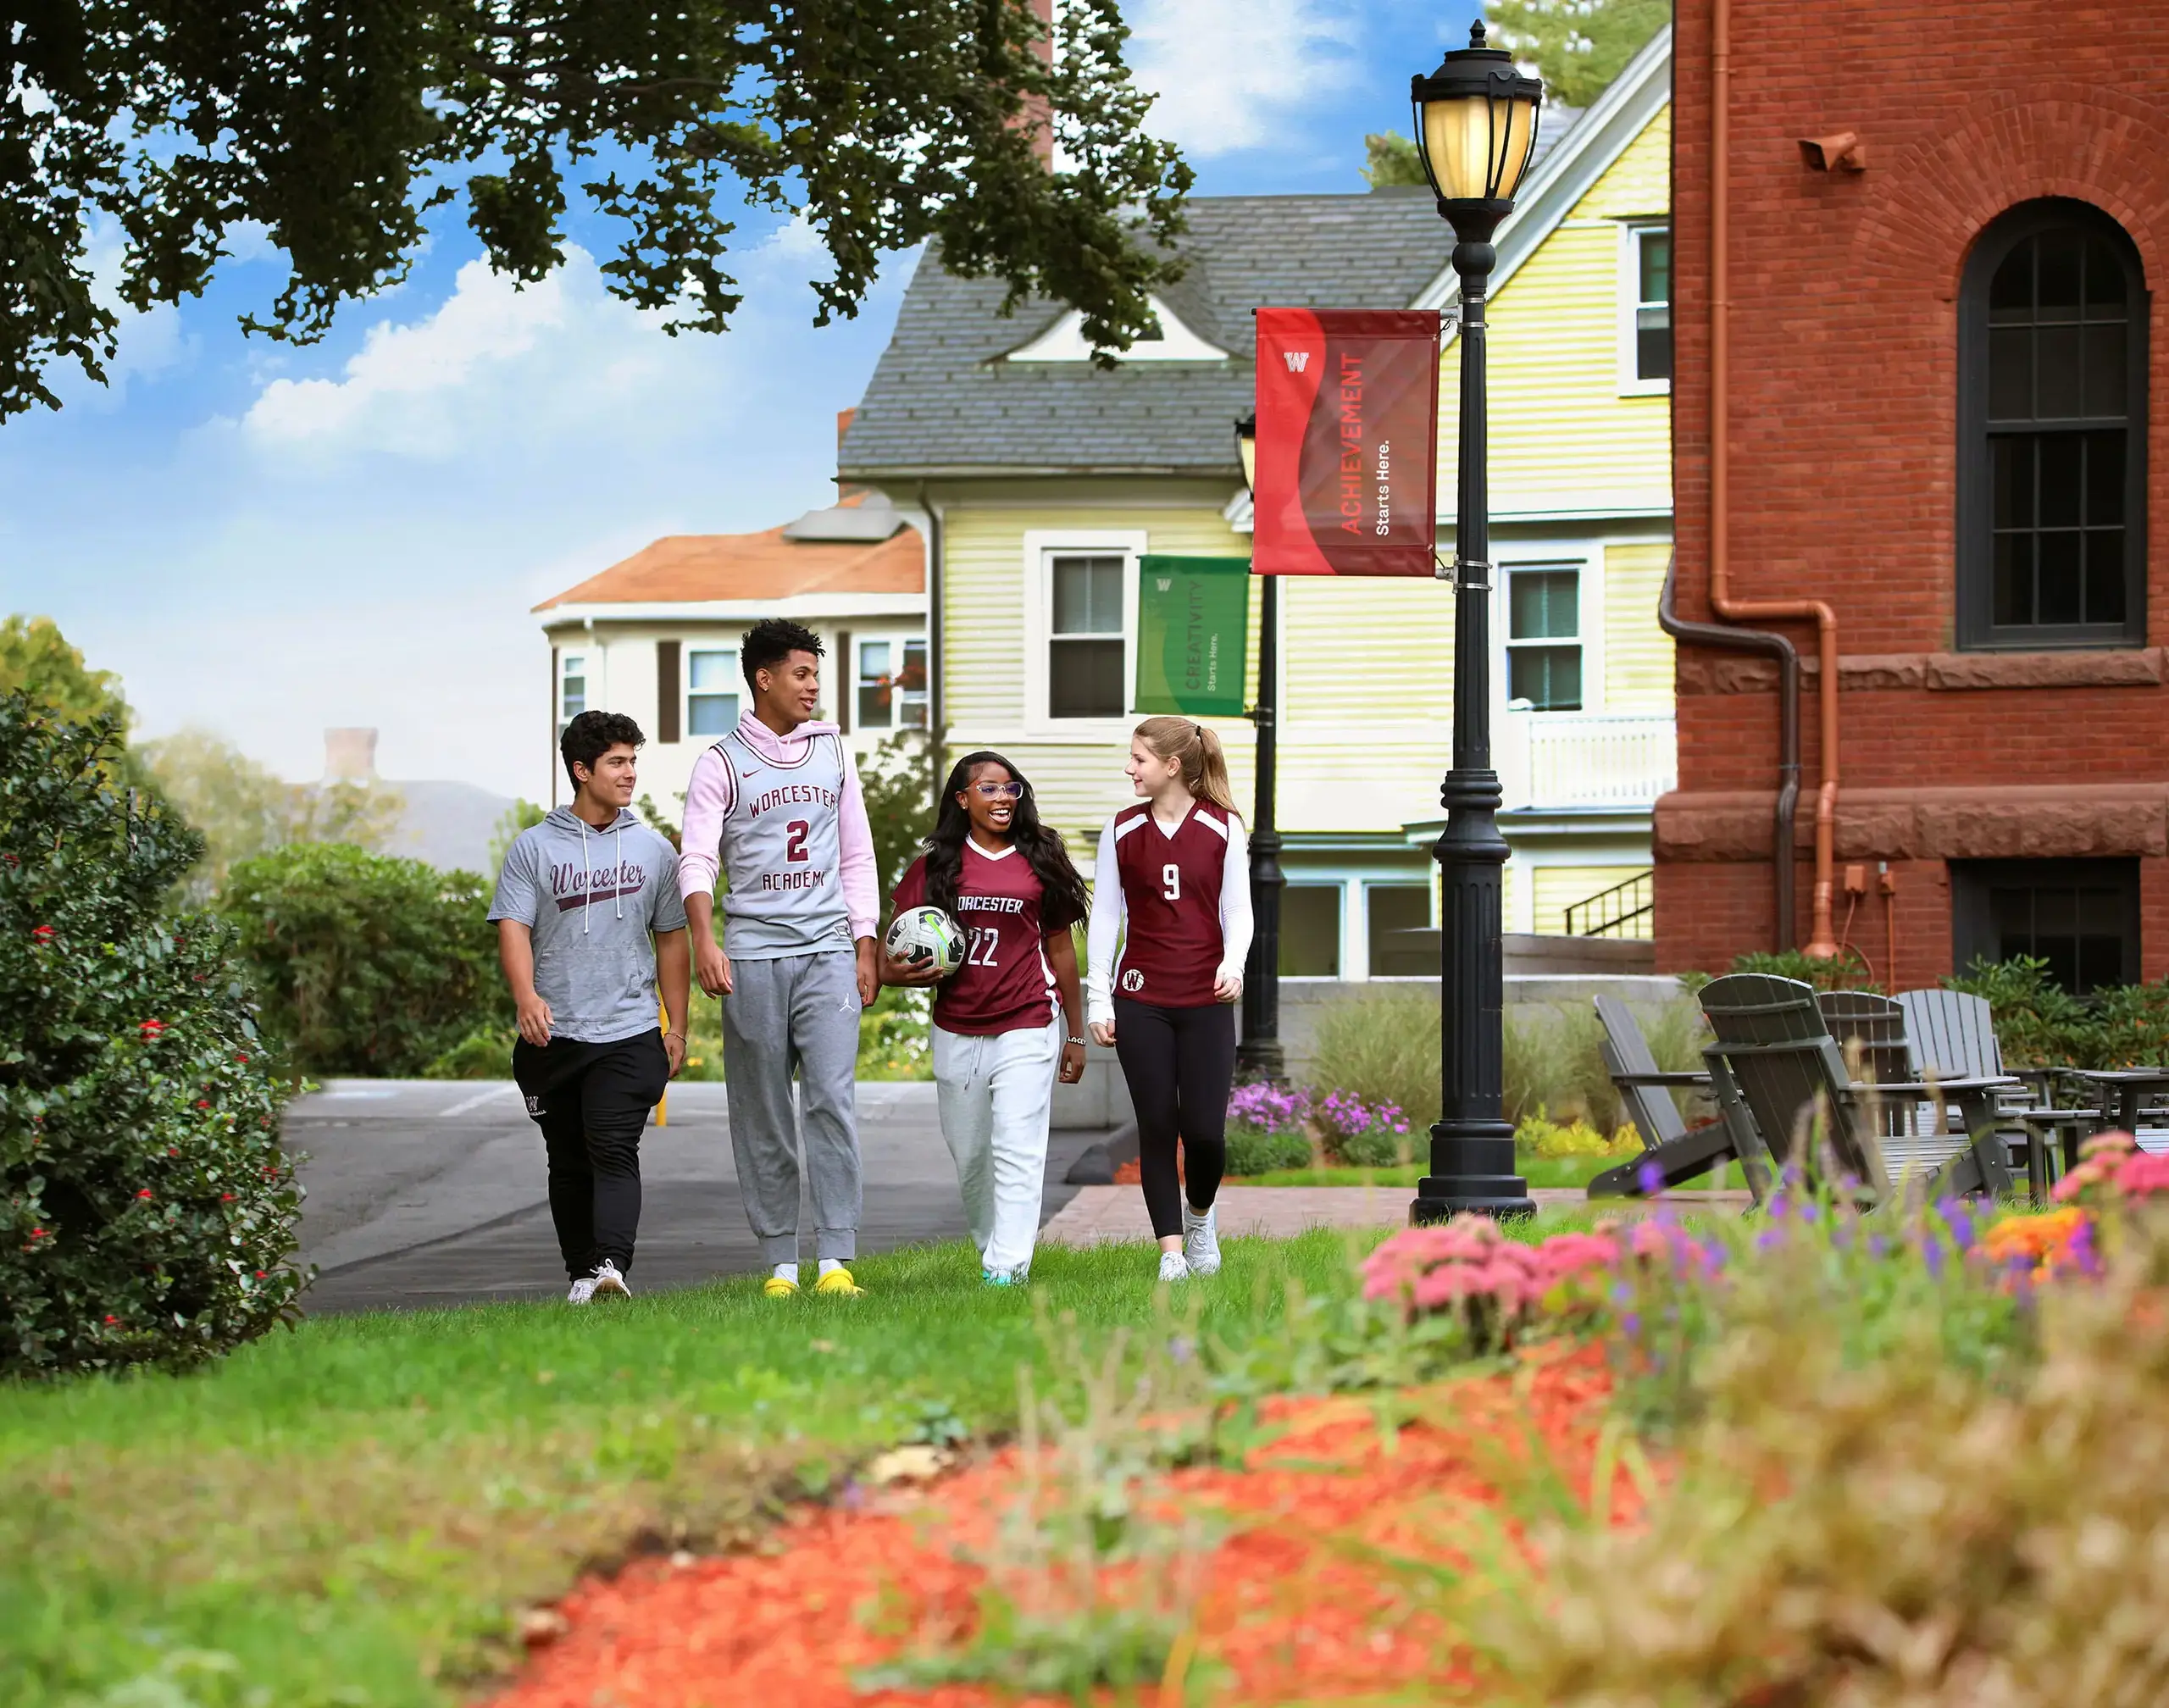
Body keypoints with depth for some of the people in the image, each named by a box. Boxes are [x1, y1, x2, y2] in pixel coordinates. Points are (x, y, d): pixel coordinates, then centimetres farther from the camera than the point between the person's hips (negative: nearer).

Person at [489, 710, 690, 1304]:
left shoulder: (653, 850, 10)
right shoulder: (534, 848, 4)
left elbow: (670, 939, 14)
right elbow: (514, 927, -4)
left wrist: (677, 1027, 9)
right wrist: (526, 996, -21)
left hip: (630, 1032, 0)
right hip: (554, 1034, 1)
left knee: (614, 1152, -16)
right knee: (569, 1163, 8)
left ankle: (612, 1265, -29)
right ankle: (582, 1274, 16)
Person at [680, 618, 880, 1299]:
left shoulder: (832, 750, 13)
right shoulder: (721, 764, 2)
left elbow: (856, 856, 16)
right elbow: (697, 860, -5)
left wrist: (865, 948, 11)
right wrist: (705, 941, -20)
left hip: (828, 950, 2)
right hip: (753, 956, -2)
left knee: (832, 1101, -10)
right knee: (762, 1117, 2)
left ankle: (836, 1260, -12)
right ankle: (779, 1262, 7)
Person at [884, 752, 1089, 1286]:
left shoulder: (1040, 862, 6)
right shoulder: (935, 865, 7)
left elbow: (1060, 950, 11)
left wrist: (1075, 1034, 12)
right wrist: (895, 971, -13)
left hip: (1028, 1027, -2)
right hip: (956, 1034, 2)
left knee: (1017, 1149, -12)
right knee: (969, 1156, 9)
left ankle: (1007, 1267, -14)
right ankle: (991, 1247, 26)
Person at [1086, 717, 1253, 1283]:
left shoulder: (1223, 829, 1)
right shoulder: (1123, 831, 4)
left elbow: (1237, 908, 3)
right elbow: (1104, 916, 6)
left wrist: (1233, 962, -17)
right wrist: (1098, 998, 2)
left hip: (1207, 1001, -1)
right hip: (1141, 1000, 1)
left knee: (1205, 1130, -6)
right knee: (1157, 1127, 0)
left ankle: (1199, 1212, 25)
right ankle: (1171, 1251, 7)